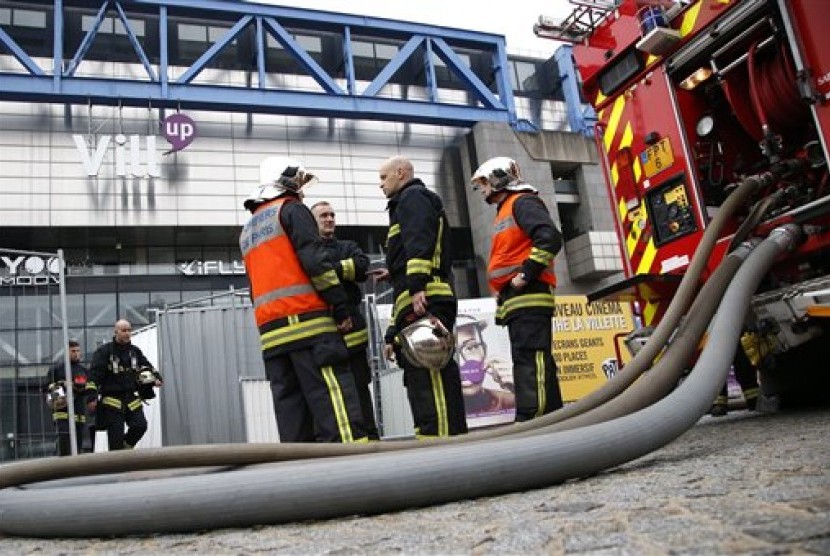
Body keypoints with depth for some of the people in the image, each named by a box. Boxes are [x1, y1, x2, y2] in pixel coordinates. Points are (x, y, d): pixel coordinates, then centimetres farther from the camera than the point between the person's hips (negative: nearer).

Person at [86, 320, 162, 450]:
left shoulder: (135, 351, 12)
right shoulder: (104, 351, -4)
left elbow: (146, 367, 19)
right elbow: (94, 374, -8)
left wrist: (155, 378, -1)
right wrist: (91, 397, -15)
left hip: (132, 399, 4)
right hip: (112, 401, -4)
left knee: (140, 426, -11)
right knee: (116, 436, -4)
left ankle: (125, 446, 14)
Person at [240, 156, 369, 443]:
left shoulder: (247, 231, 27)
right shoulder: (291, 210, 4)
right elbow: (314, 259, -10)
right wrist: (342, 306, -9)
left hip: (271, 329, 8)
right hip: (307, 321, -7)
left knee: (291, 407, 5)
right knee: (335, 405, -13)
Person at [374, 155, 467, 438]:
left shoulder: (413, 197, 5)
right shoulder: (405, 205, 36)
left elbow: (419, 240, -14)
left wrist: (416, 285, -25)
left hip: (425, 302, -11)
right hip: (416, 306, 11)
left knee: (429, 377, -19)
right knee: (420, 380, 7)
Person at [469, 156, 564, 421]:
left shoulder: (522, 202, -2)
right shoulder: (506, 210, 28)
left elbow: (550, 237, -18)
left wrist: (527, 273, -20)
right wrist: (503, 296, 17)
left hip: (527, 296, -10)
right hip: (518, 299, 10)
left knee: (529, 360, -15)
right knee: (533, 361, 9)